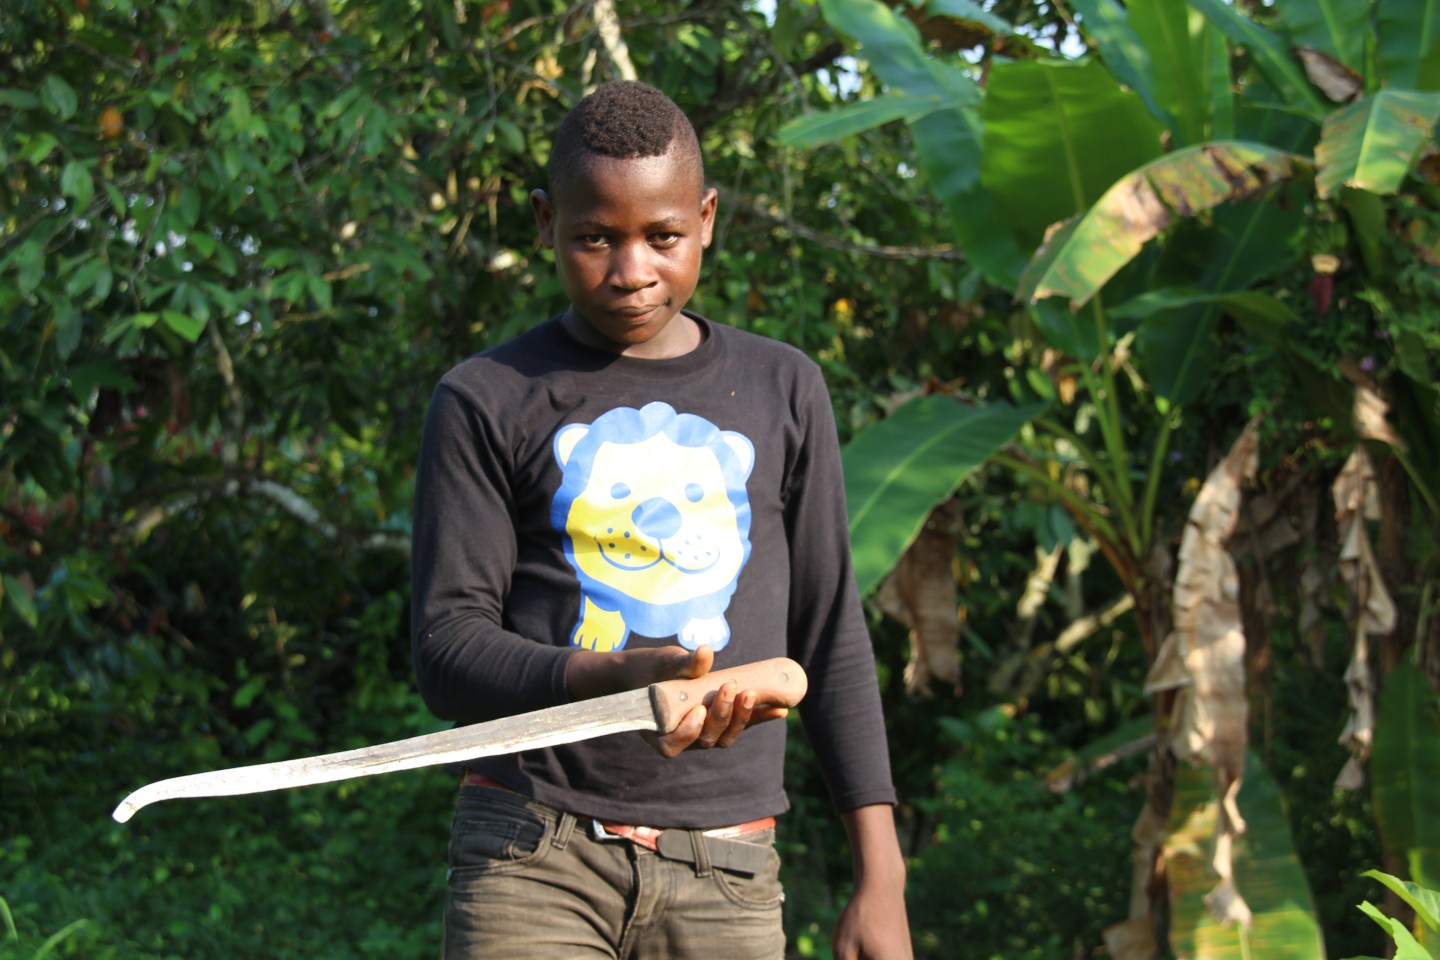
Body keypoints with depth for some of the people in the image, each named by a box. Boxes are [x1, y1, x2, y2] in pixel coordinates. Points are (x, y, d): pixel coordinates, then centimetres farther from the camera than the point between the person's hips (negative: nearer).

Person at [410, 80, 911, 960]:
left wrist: (881, 875, 8)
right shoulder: (487, 402, 5)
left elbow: (831, 636, 14)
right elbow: (448, 648, -2)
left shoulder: (783, 392, 13)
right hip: (532, 857, -2)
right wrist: (611, 679, -22)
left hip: (726, 878, 2)